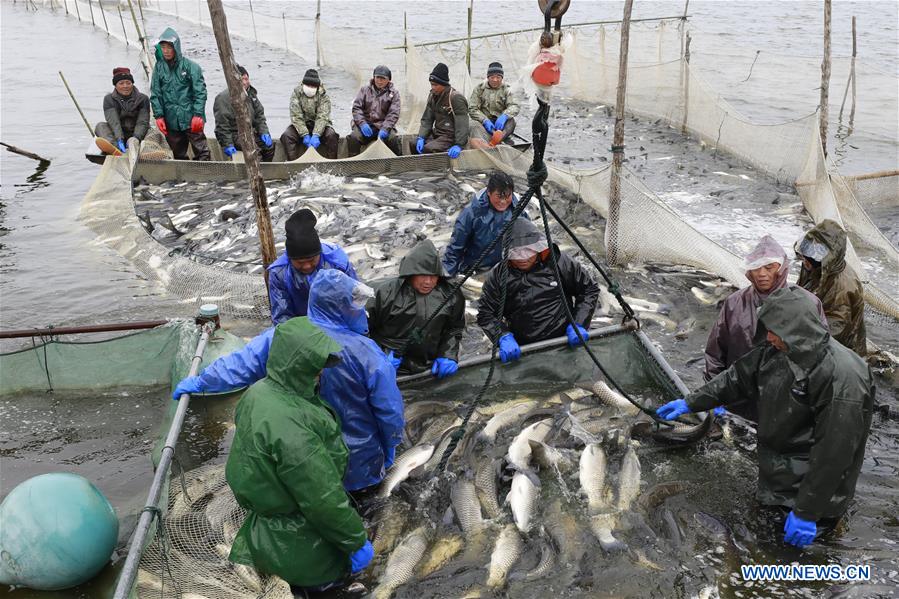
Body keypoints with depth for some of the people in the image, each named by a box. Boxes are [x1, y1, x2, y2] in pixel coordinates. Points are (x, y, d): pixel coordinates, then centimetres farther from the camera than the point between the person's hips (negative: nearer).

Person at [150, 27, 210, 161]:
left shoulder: (190, 66, -4)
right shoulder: (159, 67, 6)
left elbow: (200, 92, -6)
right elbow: (155, 94, 7)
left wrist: (198, 114, -13)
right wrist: (159, 115, -1)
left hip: (191, 119, -4)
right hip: (171, 121, 4)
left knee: (201, 151, -4)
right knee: (178, 154, 12)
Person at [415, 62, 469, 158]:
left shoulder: (456, 98, -16)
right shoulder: (432, 96, 7)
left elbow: (462, 124, -22)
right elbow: (427, 119, 5)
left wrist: (459, 145, -33)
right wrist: (421, 137, -10)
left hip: (450, 136, -8)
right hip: (436, 134, 8)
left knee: (427, 149, -28)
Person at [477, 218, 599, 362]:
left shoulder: (559, 262, -5)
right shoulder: (498, 275, -4)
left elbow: (589, 288, 4)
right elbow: (486, 314, -1)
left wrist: (579, 324, -8)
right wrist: (504, 337, -20)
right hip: (522, 350, 1)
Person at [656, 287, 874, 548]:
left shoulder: (842, 379, -31)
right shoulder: (775, 350, -8)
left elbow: (833, 455, -28)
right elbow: (738, 376, 9)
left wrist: (807, 512, -22)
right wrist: (691, 403, 10)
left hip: (810, 485, -7)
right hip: (775, 476, 7)